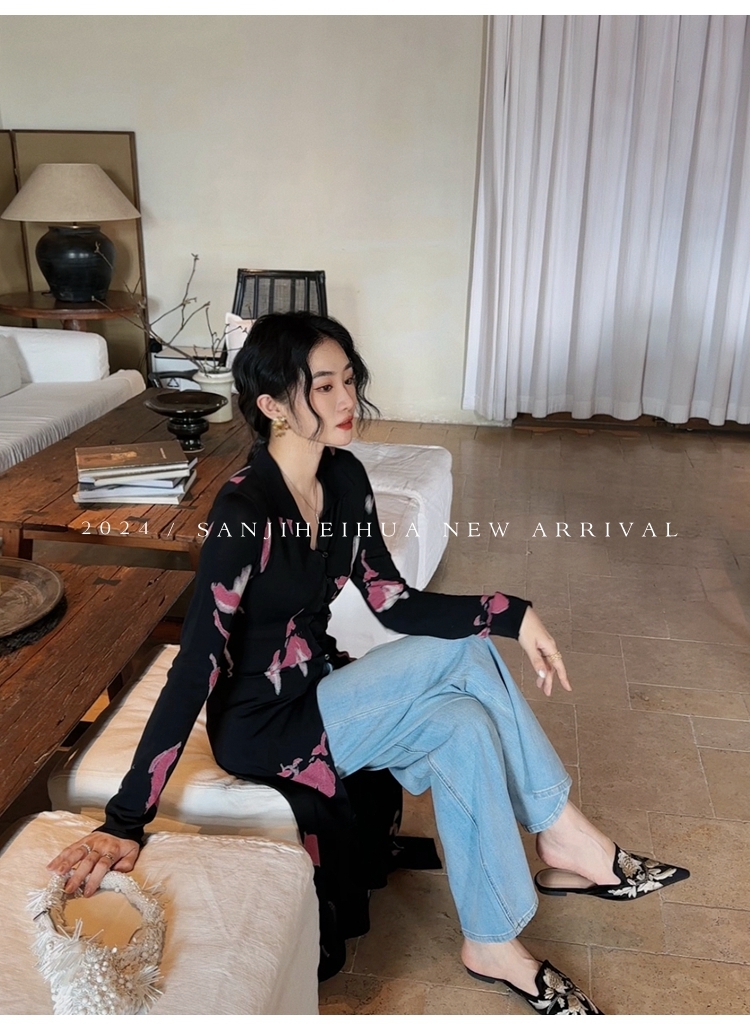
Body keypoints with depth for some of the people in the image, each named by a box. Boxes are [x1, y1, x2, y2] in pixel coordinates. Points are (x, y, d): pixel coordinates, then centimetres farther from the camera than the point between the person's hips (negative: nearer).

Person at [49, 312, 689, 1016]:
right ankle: (566, 840, 4)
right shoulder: (244, 509, -27)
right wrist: (124, 823, -31)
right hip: (259, 726, -7)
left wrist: (512, 615, -13)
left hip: (316, 688, 7)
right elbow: (195, 669, -29)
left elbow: (393, 601, -2)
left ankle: (562, 838, 1)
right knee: (461, 725, -19)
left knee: (470, 647, -11)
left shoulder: (345, 478, -5)